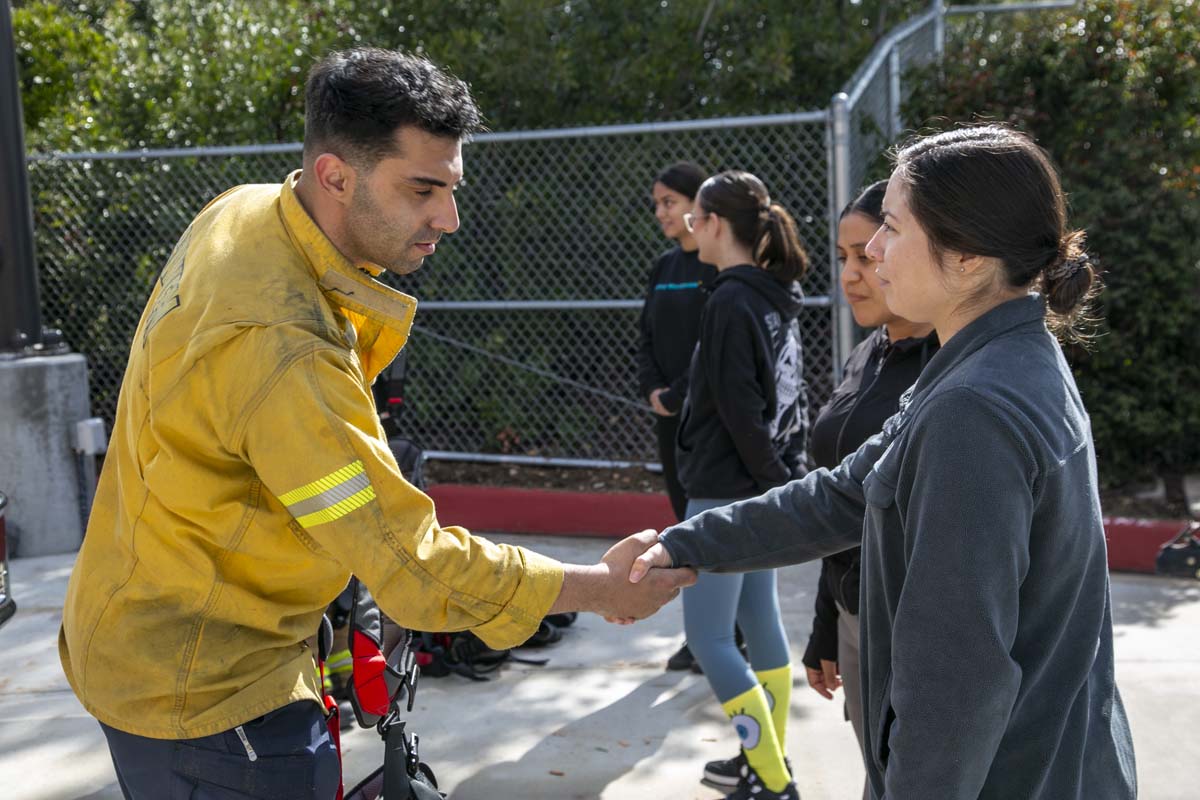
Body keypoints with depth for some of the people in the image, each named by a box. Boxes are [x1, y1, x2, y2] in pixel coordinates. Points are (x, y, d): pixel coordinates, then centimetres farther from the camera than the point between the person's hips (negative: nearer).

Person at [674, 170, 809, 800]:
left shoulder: (731, 301, -17)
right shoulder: (775, 297, 10)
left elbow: (739, 409, -19)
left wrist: (776, 481, -12)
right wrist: (788, 474, 14)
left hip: (726, 490, -9)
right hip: (764, 486, 9)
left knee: (706, 635, -1)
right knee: (760, 623, 16)